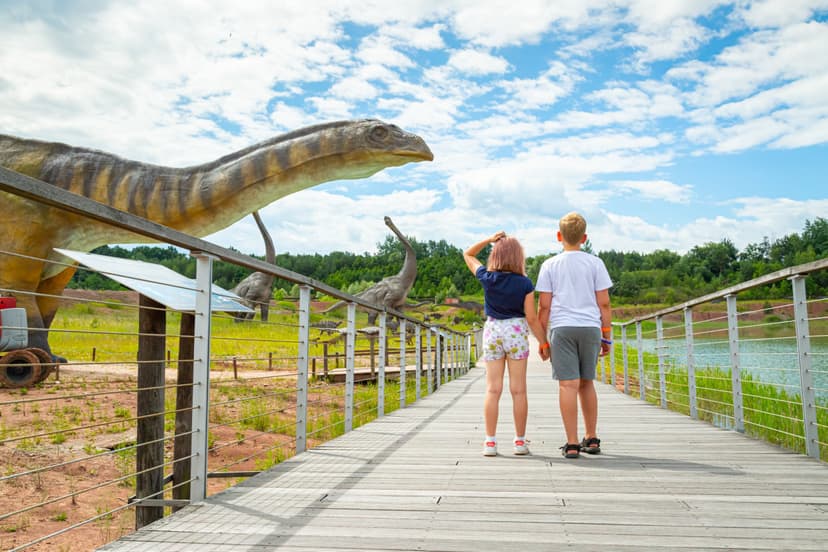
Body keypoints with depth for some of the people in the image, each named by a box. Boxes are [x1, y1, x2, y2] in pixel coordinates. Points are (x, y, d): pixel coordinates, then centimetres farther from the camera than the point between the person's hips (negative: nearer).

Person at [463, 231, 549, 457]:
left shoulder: (487, 278, -5)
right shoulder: (525, 283, -9)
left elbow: (468, 255, 12)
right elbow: (532, 318, -7)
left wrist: (490, 239, 3)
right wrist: (544, 343, 3)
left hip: (492, 330, 2)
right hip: (516, 332, -2)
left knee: (493, 389, 5)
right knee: (518, 390, 5)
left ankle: (490, 442, 5)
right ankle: (520, 441, 12)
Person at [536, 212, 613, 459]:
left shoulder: (550, 265, 4)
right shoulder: (595, 263, 6)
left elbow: (544, 305, 1)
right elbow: (604, 303, 4)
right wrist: (607, 336, 11)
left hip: (562, 329, -2)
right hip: (590, 327, 2)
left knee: (568, 385, -3)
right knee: (586, 383, 15)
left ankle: (572, 444, -3)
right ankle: (591, 438, 23)